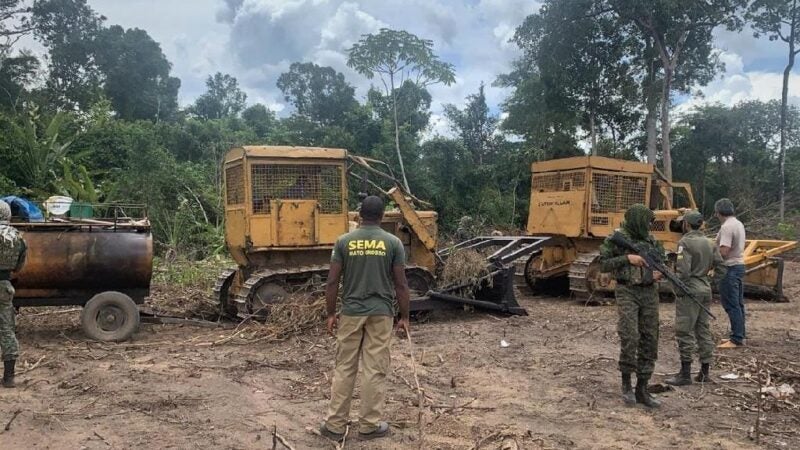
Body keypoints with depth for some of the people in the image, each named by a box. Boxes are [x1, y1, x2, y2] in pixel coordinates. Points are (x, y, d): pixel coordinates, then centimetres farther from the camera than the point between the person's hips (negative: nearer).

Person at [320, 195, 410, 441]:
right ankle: (369, 425, 14)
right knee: (375, 370, 6)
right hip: (381, 313, -1)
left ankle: (335, 425, 15)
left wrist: (331, 313, 7)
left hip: (351, 312, 1)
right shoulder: (393, 242, -3)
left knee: (344, 369, 9)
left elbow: (333, 281, -3)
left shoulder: (344, 241, -1)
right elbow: (400, 284, -4)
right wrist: (404, 316, 5)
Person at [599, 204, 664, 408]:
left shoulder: (652, 241, 10)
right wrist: (627, 258, -16)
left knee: (649, 341, 4)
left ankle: (642, 389, 13)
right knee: (630, 337, -16)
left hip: (649, 293, 5)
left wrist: (659, 272, -2)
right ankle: (626, 383, 4)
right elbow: (604, 264, -6)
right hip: (627, 292, -5)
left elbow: (662, 261, 20)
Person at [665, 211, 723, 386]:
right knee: (703, 329, 13)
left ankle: (685, 374, -2)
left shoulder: (685, 242, -13)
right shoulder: (709, 242, 10)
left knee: (685, 332, -4)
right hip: (706, 290, 8)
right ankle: (704, 372, 18)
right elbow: (719, 264, 11)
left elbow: (683, 271, -20)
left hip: (690, 291, -8)